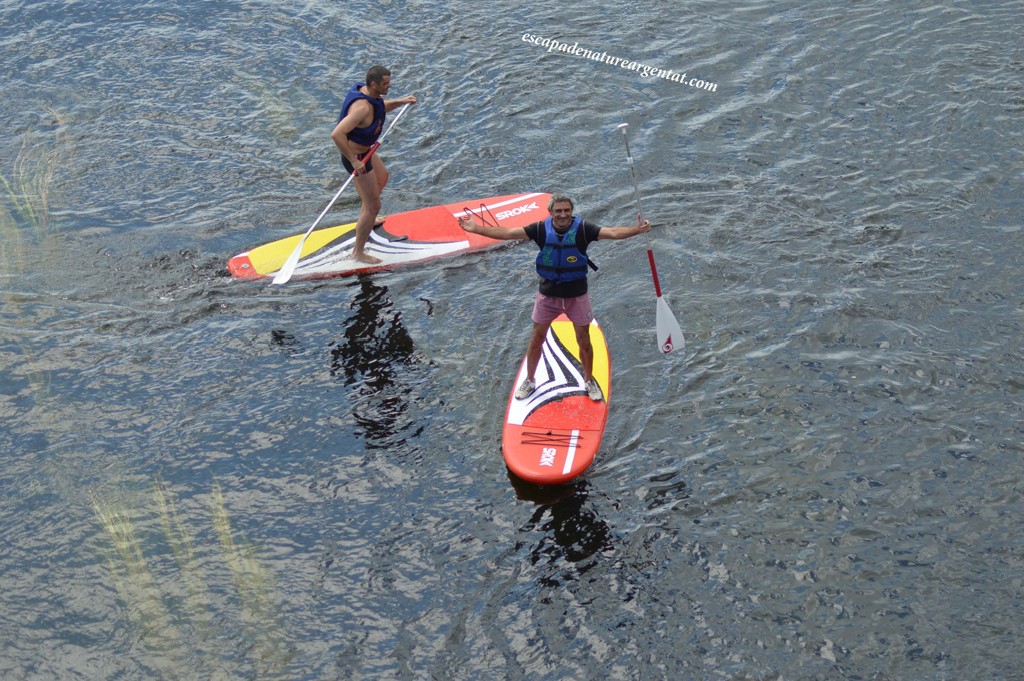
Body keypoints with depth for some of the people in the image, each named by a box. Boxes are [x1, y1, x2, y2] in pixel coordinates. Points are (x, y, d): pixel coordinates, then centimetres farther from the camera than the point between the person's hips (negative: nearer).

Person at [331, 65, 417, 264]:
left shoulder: (367, 91, -5)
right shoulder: (362, 107, -35)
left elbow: (380, 107, 20)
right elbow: (337, 134, -41)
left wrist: (401, 102, 2)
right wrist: (353, 161, -33)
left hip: (365, 151, 11)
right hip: (357, 156, -10)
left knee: (382, 177, 37)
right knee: (373, 206, -2)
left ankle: (365, 219, 57)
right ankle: (358, 252, 11)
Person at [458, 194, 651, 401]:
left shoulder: (582, 229, -15)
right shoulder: (541, 229, -11)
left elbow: (613, 232, -23)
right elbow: (507, 233, -11)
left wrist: (636, 230, -40)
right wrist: (476, 229, -16)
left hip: (577, 295, -1)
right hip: (547, 294, 1)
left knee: (584, 341, 7)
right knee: (536, 339, 10)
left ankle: (589, 382, 26)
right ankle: (529, 381, 28)